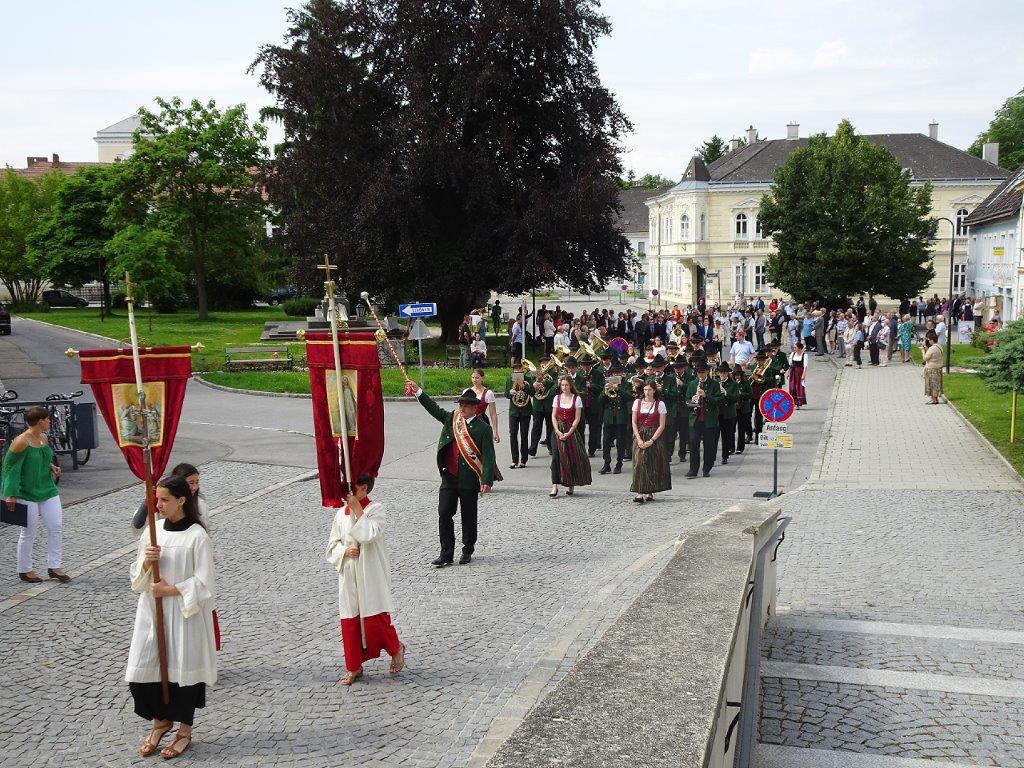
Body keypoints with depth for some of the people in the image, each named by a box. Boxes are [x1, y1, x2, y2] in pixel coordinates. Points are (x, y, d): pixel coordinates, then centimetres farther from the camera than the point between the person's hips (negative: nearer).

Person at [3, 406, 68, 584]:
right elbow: (9, 466, -14)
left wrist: (52, 467, 3)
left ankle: (55, 567, 13)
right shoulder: (22, 442, -17)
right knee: (29, 531, 3)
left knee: (56, 527, 3)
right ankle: (25, 570, 19)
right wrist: (10, 494, -15)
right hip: (27, 494, -7)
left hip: (48, 490, 7)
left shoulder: (44, 438, 6)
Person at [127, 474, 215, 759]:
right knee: (143, 668, 6)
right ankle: (160, 720, 31)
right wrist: (146, 562, -11)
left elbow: (203, 583, -13)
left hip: (184, 614, -5)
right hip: (151, 611, 5)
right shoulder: (153, 531, 3)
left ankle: (185, 730, 26)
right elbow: (137, 577, 9)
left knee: (182, 668, 6)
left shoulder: (197, 536, -14)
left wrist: (169, 590, -16)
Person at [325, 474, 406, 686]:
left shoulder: (376, 509, -8)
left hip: (371, 575, -5)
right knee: (349, 621, 6)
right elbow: (332, 544, 12)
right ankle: (354, 667, 19)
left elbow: (370, 534, -23)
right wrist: (345, 551, -8)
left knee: (375, 619, -6)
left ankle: (396, 648, 22)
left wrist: (357, 509, -20)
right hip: (348, 575, 5)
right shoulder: (341, 513, 7)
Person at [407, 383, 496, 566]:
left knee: (468, 517, 9)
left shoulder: (483, 428, -8)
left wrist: (487, 481, -18)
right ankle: (446, 554, 8)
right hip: (449, 478, 4)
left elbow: (488, 456, -11)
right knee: (444, 515, 1)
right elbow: (434, 408, 18)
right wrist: (418, 392, 10)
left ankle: (467, 551, 25)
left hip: (469, 481, -4)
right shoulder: (451, 418, 7)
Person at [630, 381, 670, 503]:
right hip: (640, 437, 1)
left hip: (655, 437, -1)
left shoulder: (660, 404, -1)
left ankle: (650, 492, 11)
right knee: (639, 463, -10)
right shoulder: (637, 402, 6)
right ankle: (639, 493, -15)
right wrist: (639, 439, -8)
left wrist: (651, 440, -13)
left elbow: (662, 425, -4)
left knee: (653, 464, 0)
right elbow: (634, 422, 4)